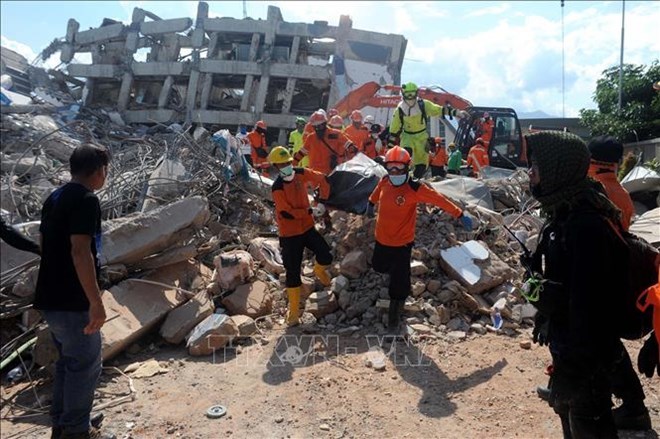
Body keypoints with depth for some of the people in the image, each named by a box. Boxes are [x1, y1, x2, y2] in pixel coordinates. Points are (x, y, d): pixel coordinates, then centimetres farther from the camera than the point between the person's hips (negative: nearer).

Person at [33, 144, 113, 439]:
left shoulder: (54, 198, 12)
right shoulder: (85, 200, -17)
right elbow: (80, 252, -25)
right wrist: (96, 301, -23)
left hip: (50, 298, 9)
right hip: (72, 301, -9)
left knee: (67, 361, 20)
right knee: (85, 365, 4)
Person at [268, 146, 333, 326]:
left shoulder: (301, 173, -5)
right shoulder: (278, 187, -19)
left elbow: (321, 179, 9)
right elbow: (286, 213, -22)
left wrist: (322, 200, 1)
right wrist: (309, 211, -15)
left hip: (307, 227, 4)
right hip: (290, 234, -4)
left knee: (326, 257, -7)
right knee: (293, 272, 1)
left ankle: (319, 270, 33)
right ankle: (293, 310, 17)